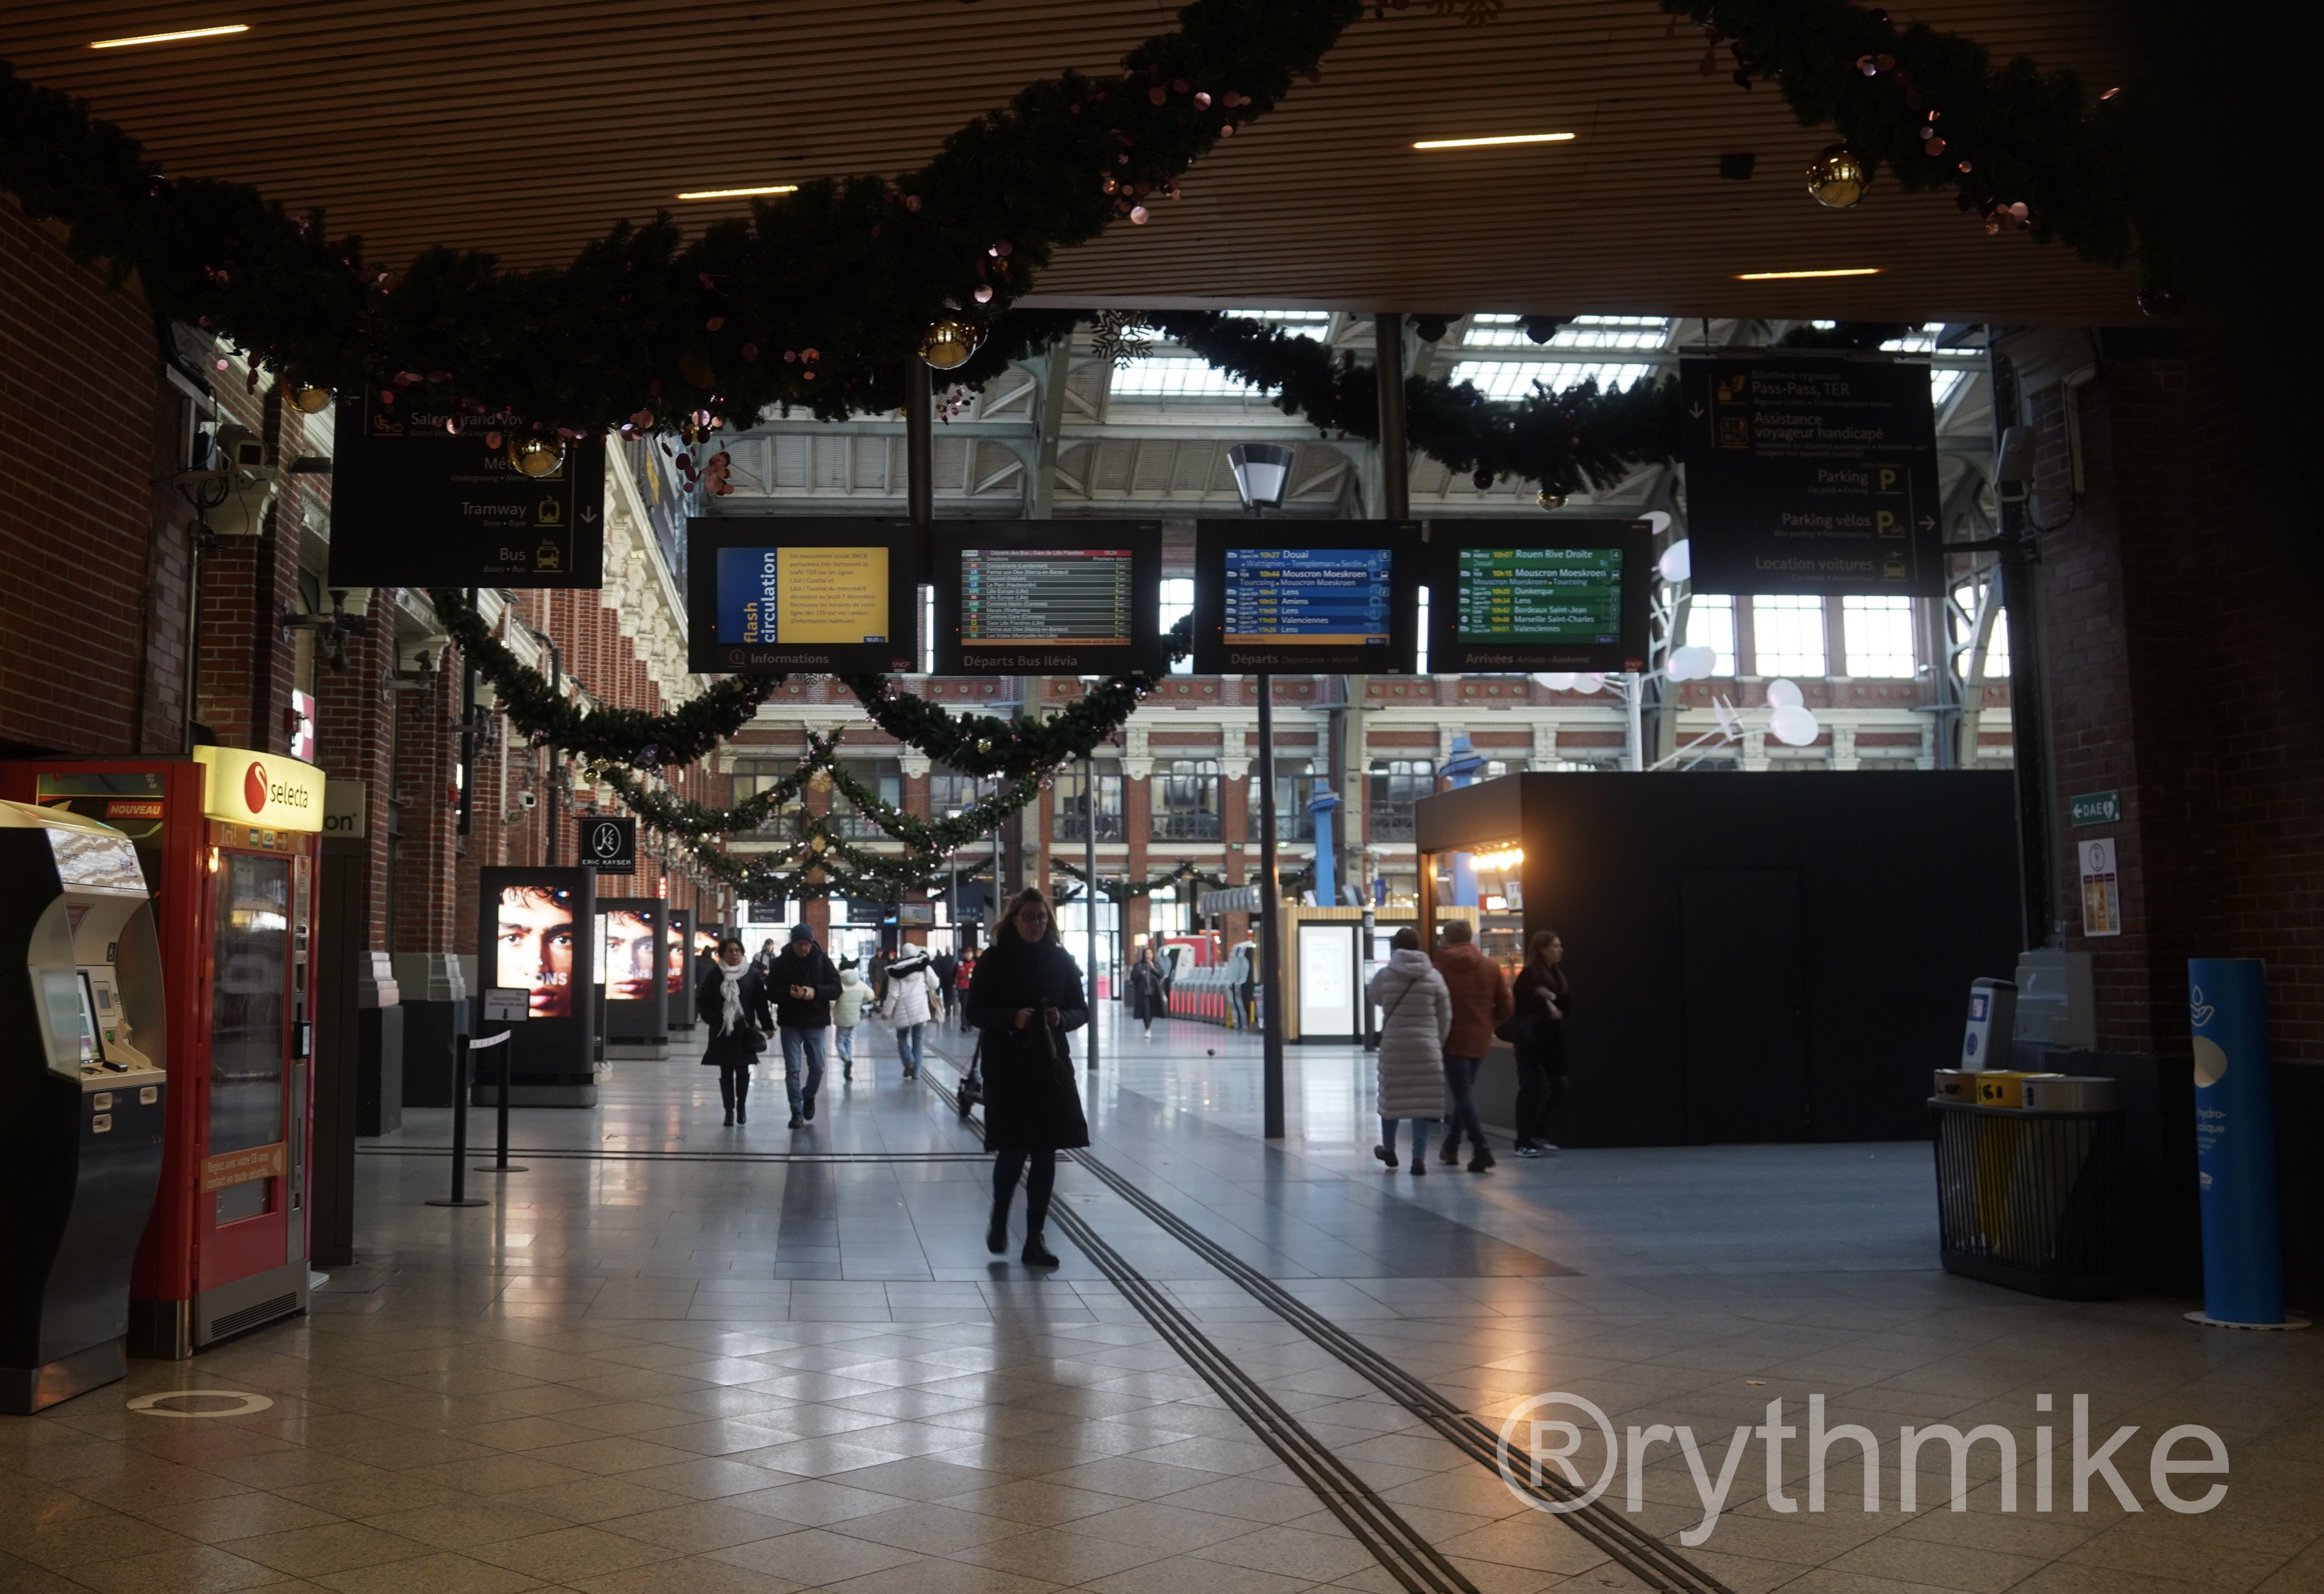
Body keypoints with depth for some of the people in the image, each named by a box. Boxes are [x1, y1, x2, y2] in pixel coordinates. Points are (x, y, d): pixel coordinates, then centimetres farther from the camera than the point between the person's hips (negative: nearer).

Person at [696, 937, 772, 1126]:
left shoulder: (752, 974, 1)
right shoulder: (714, 976, 0)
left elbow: (761, 1002, 1)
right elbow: (703, 1001, 3)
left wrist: (767, 1025, -2)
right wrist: (713, 1020, -8)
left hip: (745, 1031, 0)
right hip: (722, 1032, 0)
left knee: (743, 1071, 4)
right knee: (726, 1072, 4)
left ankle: (742, 1107, 20)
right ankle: (729, 1110, 9)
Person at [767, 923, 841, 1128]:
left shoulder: (822, 960, -2)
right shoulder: (781, 962, -3)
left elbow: (836, 988, -4)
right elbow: (772, 991, -2)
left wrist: (815, 991, -22)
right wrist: (788, 993, -23)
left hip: (815, 1022, 1)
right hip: (790, 1023, 0)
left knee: (817, 1067, 7)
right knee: (793, 1069, -1)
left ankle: (809, 1096, 36)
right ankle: (797, 1111, 7)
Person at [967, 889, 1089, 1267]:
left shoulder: (1060, 960, 4)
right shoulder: (994, 959, -4)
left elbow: (1081, 1011, 8)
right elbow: (975, 1013, -4)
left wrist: (1062, 1018, -14)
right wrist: (1012, 1018, -21)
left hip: (1051, 1065, 3)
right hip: (1007, 1067, -3)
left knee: (1045, 1151, 2)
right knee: (1013, 1150, -4)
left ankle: (1034, 1240, 11)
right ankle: (999, 1219, 26)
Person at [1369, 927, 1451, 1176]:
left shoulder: (1385, 975, -5)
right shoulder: (1434, 976, -2)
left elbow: (1373, 998, 16)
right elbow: (1446, 1017, 2)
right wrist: (1438, 1043, 12)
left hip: (1394, 1047, 0)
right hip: (1427, 1048, 0)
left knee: (1391, 1098, 14)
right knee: (1422, 1102, 5)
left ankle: (1389, 1150, 30)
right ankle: (1419, 1158, 2)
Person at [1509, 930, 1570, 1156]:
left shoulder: (1556, 974, 12)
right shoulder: (1530, 974, -11)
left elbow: (1568, 1003, 6)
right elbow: (1521, 1005, -17)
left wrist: (1552, 998, -12)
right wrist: (1546, 1007, -12)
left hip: (1551, 1038, 8)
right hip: (1531, 1038, -8)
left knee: (1558, 1086, 7)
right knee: (1530, 1089, -5)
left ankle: (1539, 1135, 19)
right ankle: (1524, 1144, 2)